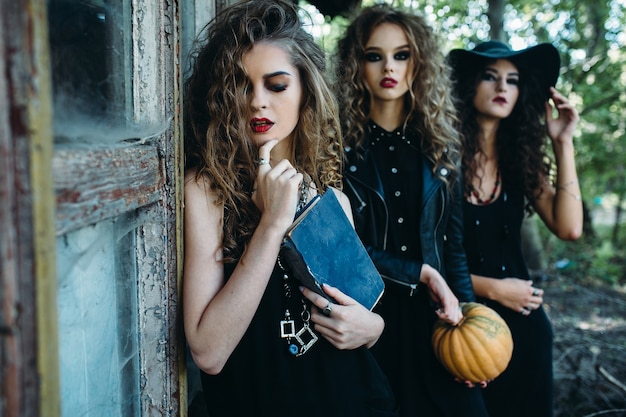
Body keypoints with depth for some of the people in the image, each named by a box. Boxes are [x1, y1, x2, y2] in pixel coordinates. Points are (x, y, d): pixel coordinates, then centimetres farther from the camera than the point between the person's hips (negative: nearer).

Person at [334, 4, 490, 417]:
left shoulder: (438, 145, 6)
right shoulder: (341, 144, -5)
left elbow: (454, 244, 7)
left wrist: (468, 318, 1)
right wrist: (422, 273, -12)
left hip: (433, 314, 3)